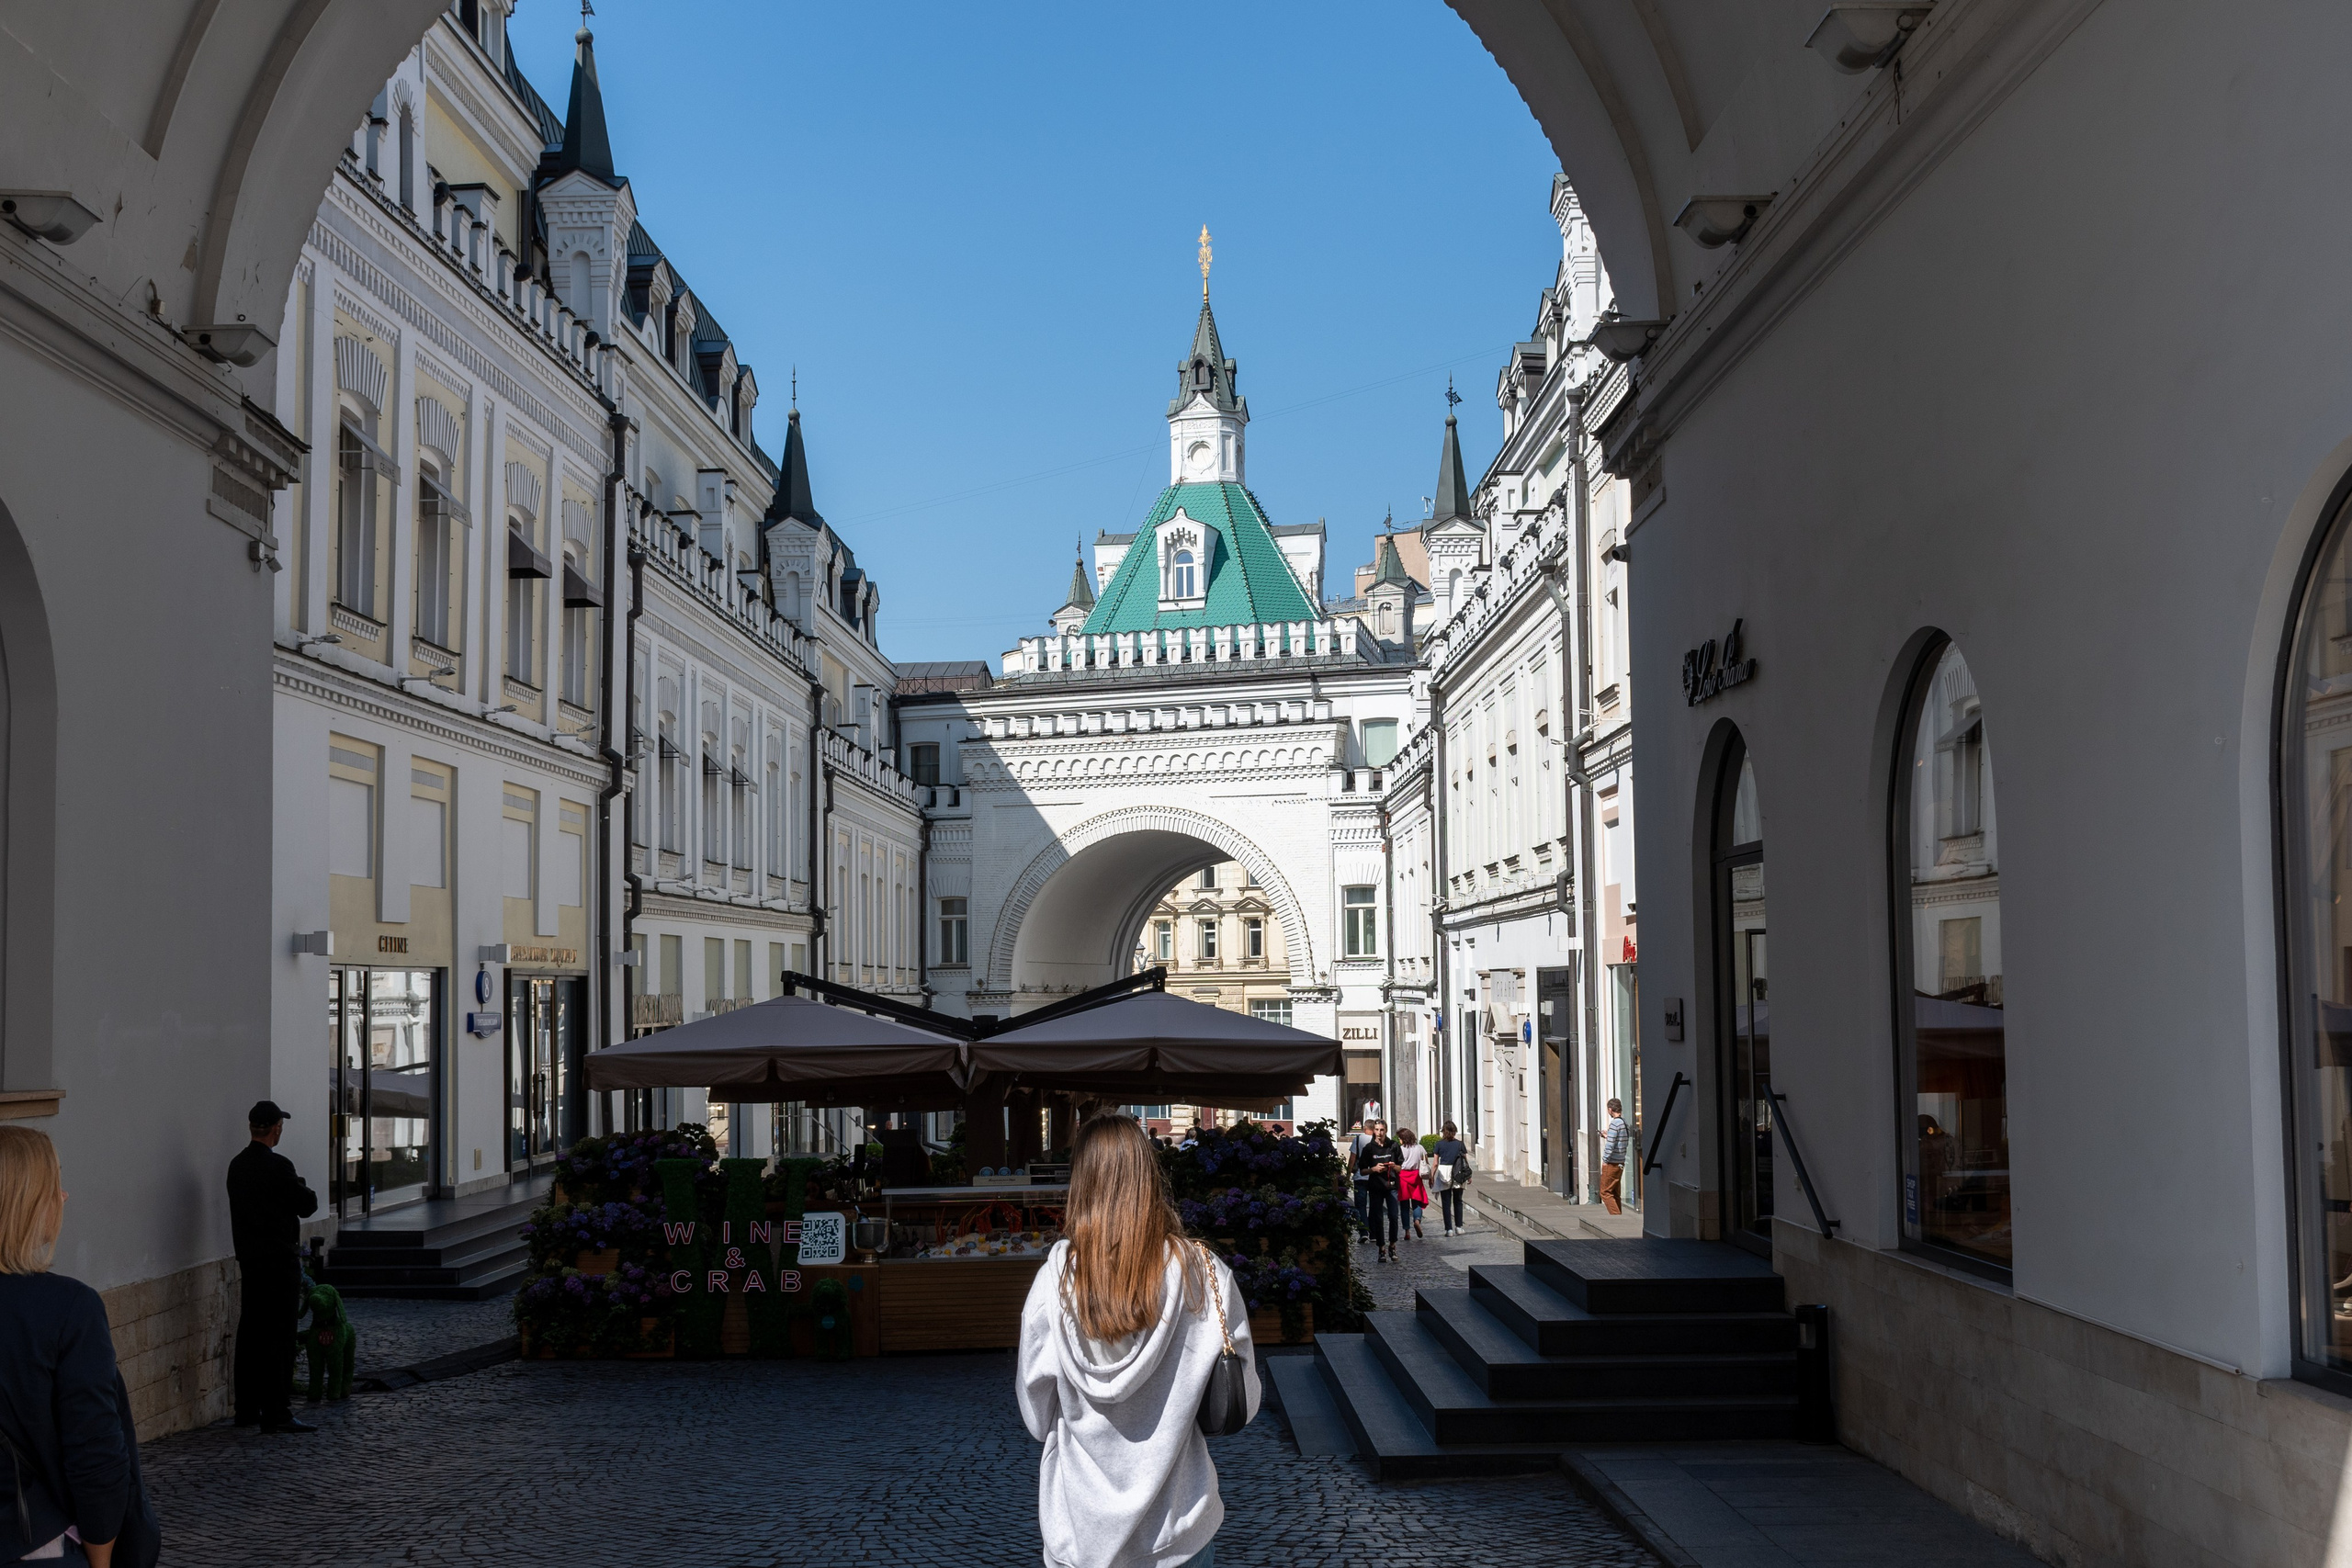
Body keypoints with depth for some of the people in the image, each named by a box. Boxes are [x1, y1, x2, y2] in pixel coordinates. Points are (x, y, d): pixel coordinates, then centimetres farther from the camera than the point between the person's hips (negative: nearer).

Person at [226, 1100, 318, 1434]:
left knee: (251, 1333, 13)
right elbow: (308, 1205, -12)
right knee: (280, 1335, -6)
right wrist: (303, 1189, 8)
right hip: (279, 1260, -8)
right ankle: (276, 1413, -6)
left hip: (249, 1257, 9)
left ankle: (247, 1409, 19)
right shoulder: (278, 1167, -16)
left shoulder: (237, 1165, 10)